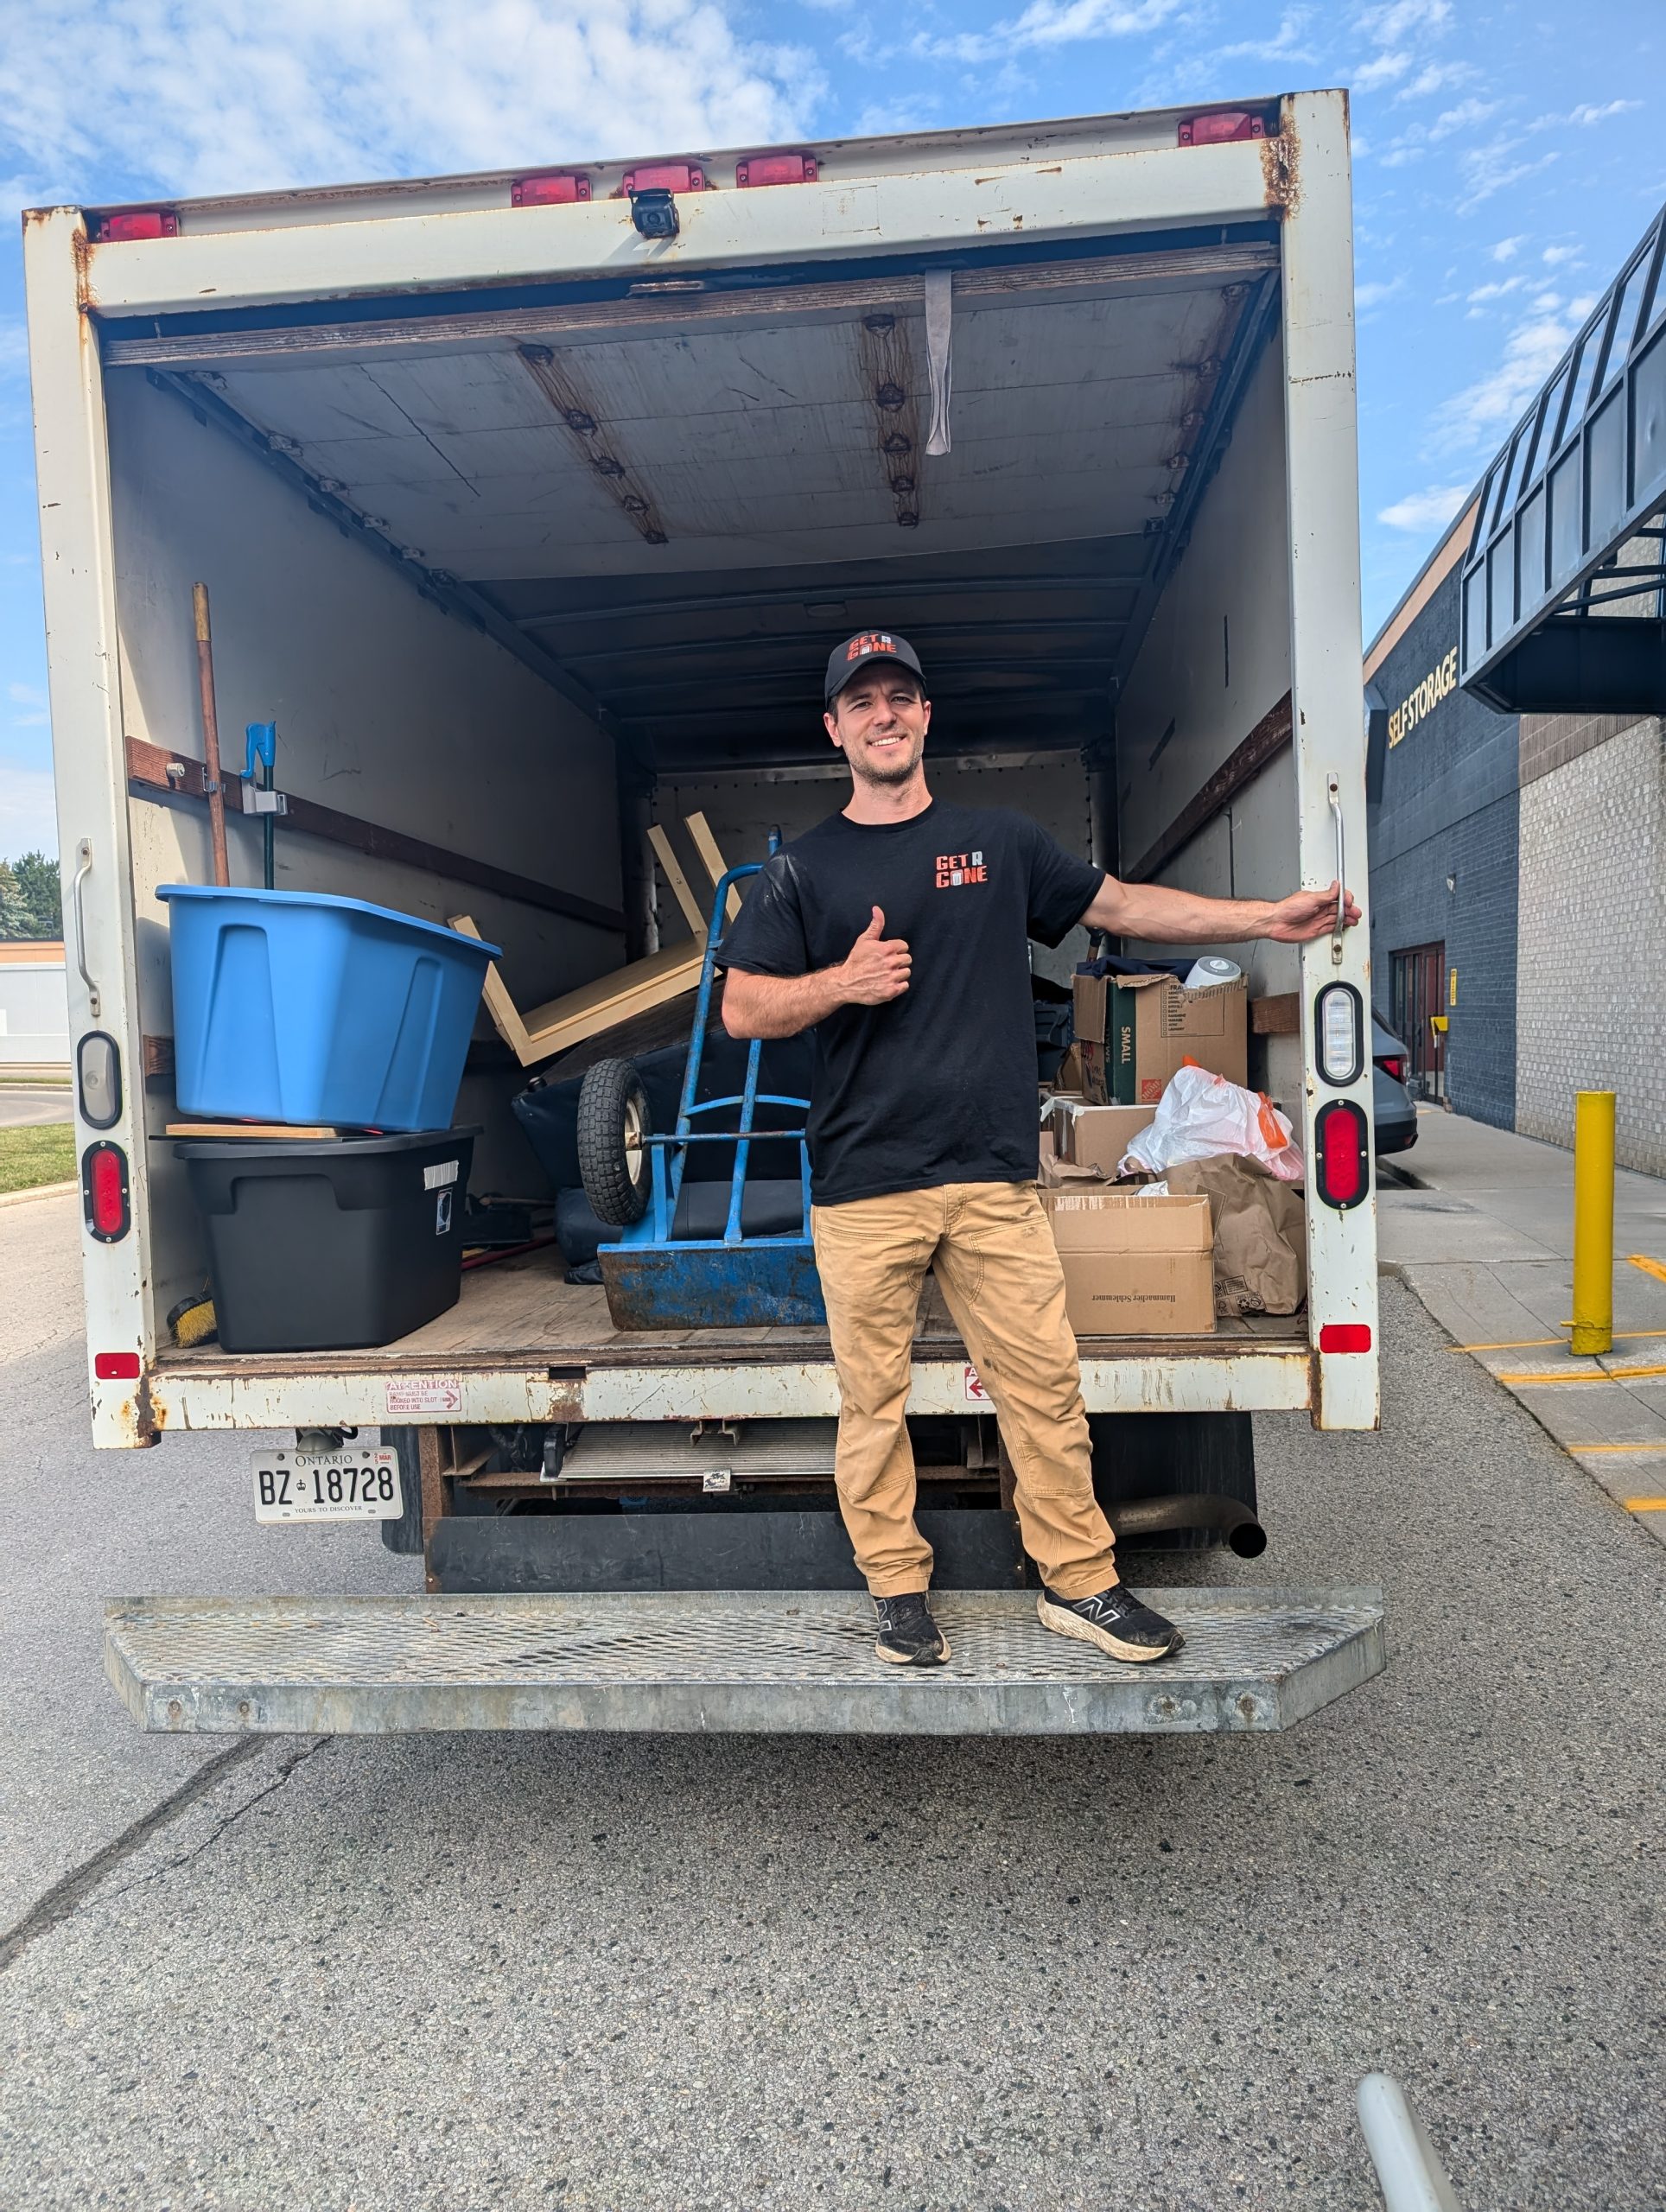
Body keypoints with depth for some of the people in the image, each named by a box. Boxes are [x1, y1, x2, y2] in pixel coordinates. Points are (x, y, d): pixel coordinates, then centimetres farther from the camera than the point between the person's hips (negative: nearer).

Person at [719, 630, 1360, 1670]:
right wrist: (843, 982, -12)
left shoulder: (1000, 840, 13)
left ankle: (1081, 1582, 20)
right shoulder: (803, 869, 7)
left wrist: (1269, 917, 15)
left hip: (994, 1175, 1)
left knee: (1045, 1381, 4)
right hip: (863, 1188, -1)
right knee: (874, 1396, 5)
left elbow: (1122, 904, 18)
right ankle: (899, 1587, 22)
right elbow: (742, 1009, 5)